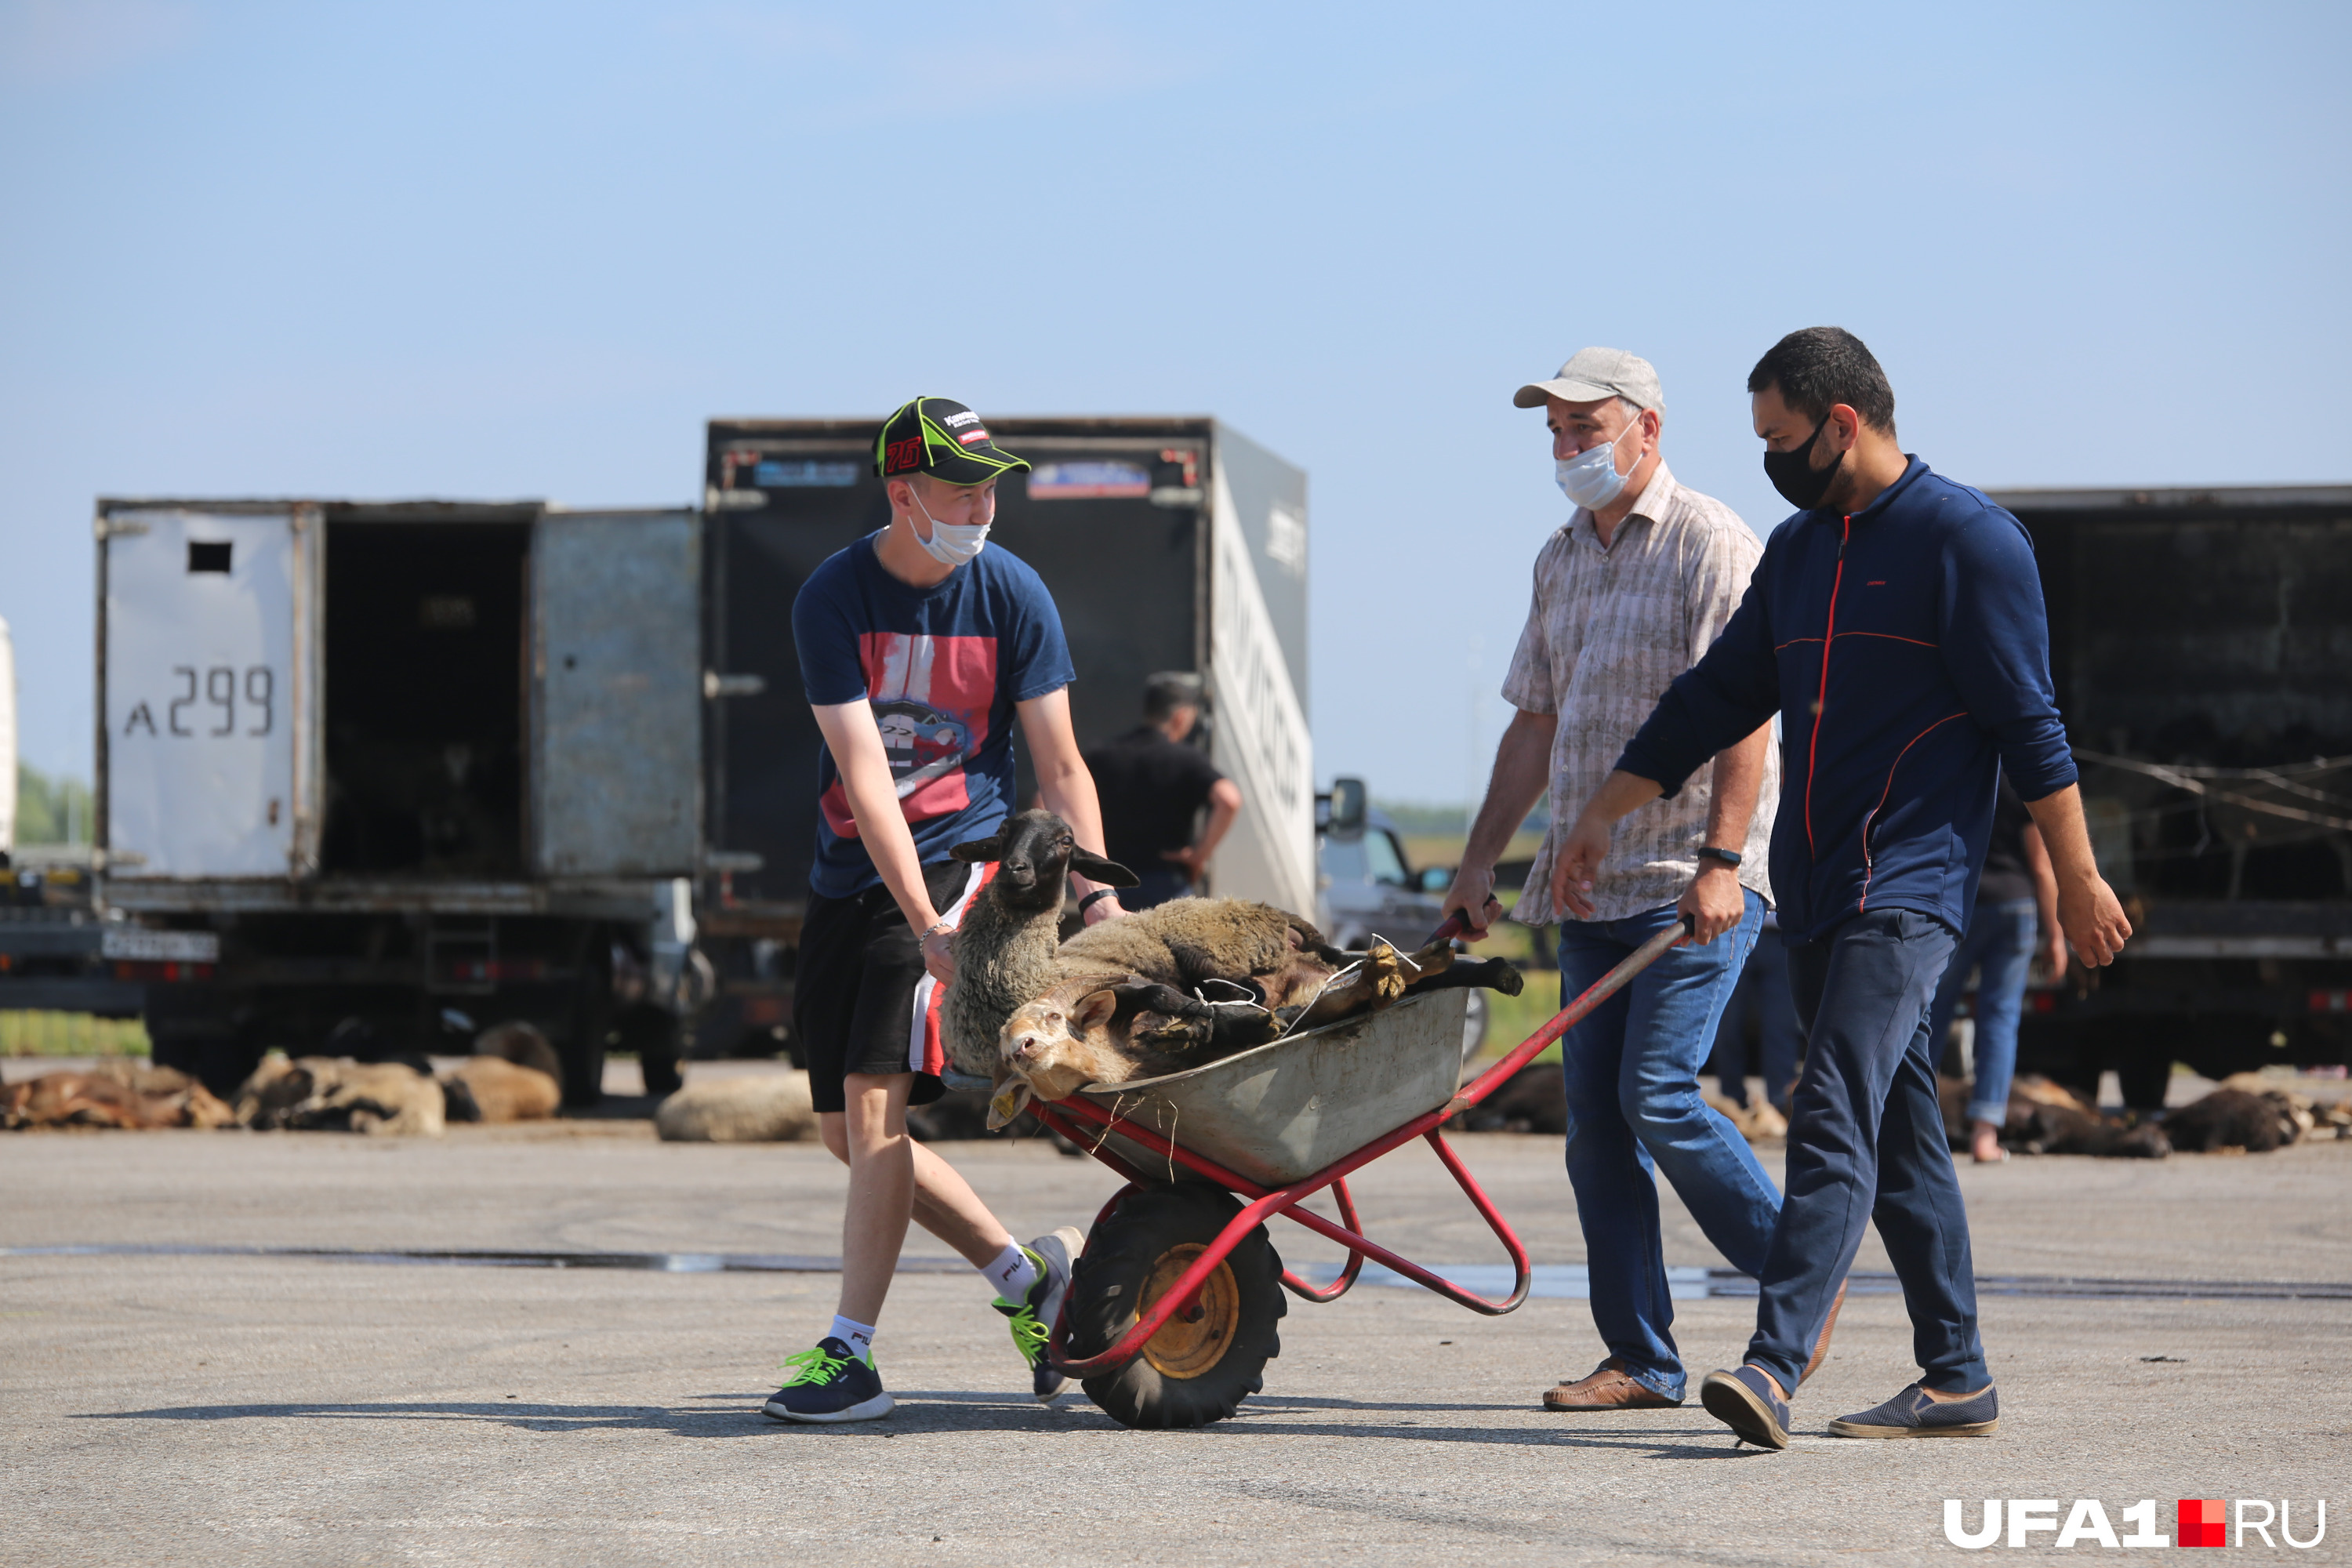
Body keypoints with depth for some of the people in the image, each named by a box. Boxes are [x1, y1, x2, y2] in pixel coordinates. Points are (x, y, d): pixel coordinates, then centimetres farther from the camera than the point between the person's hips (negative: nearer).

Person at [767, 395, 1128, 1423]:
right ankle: (1025, 1275, 21)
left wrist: (1098, 897, -9)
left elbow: (1059, 767, 1)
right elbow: (863, 772, -16)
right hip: (851, 875, 3)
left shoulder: (1010, 595, -5)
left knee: (873, 1096, -16)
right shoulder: (831, 597, -8)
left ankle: (850, 1354, -16)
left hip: (963, 858, -3)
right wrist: (923, 923, -24)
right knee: (846, 1127, 6)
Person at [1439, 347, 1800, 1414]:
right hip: (1592, 884, 8)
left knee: (1657, 1095, -16)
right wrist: (1477, 864, 16)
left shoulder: (1712, 546, -7)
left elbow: (1743, 716, -16)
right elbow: (1534, 727, 21)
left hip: (1694, 883, -8)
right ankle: (1640, 1360, 6)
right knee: (1595, 1117, 2)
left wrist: (1718, 861, -24)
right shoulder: (1560, 562, 16)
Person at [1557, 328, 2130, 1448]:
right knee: (1900, 1134, 9)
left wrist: (2076, 877, -7)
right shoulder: (1797, 552, 17)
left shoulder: (1965, 538, -6)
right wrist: (1604, 812, 21)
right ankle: (1955, 1380, 14)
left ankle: (1774, 1363, -27)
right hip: (1814, 892, 8)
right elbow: (1718, 697, 23)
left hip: (1908, 888, -8)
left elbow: (2028, 724, -7)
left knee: (1836, 1118, -18)